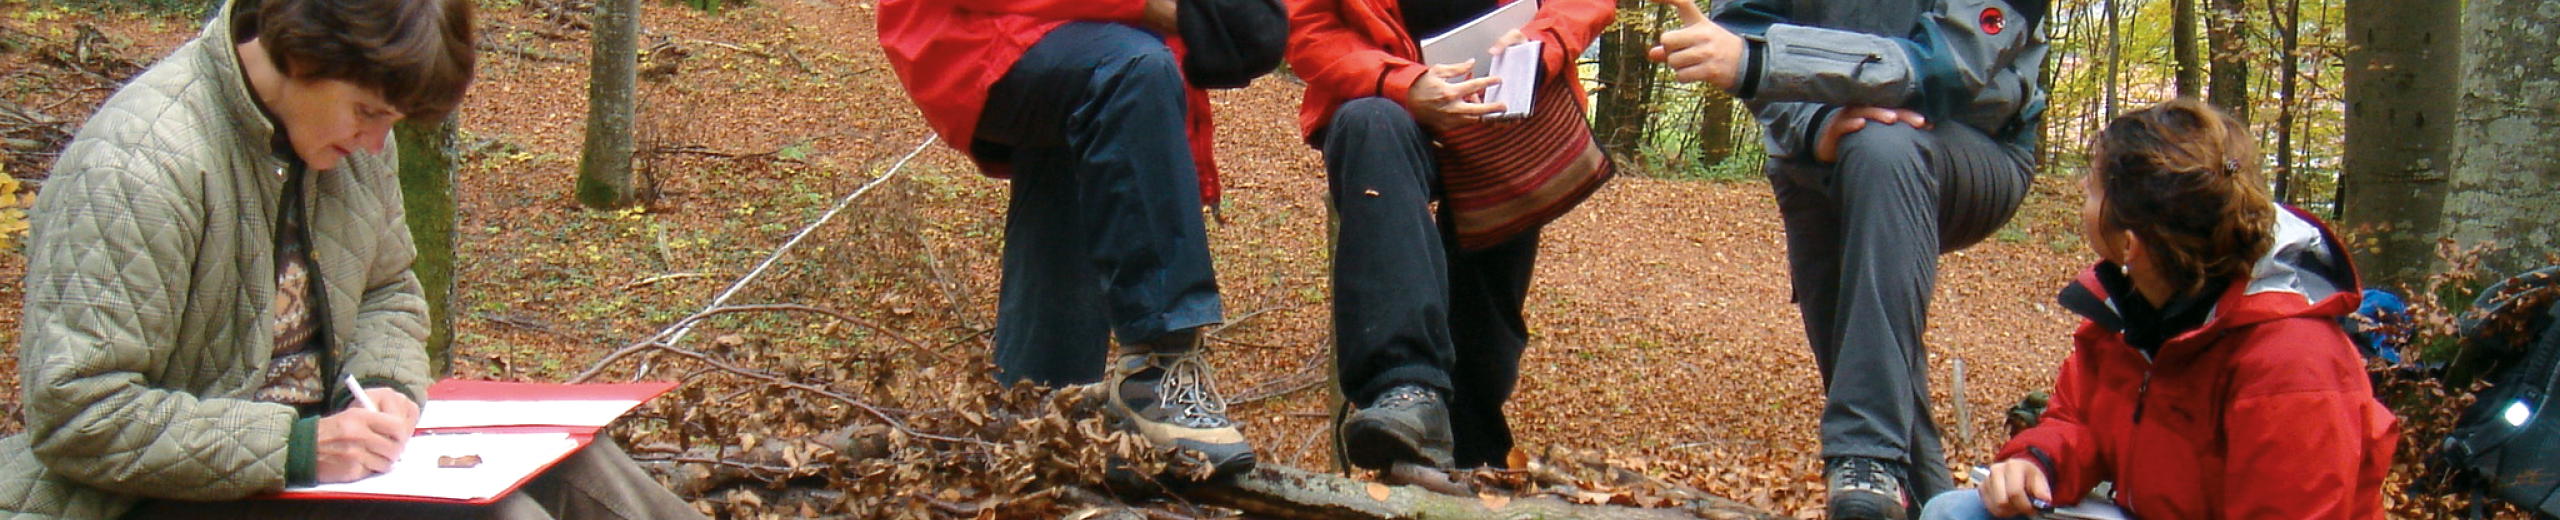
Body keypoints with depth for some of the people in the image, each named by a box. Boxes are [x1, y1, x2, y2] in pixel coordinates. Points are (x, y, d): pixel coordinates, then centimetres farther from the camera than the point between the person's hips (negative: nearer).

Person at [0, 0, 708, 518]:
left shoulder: (351, 135, 1)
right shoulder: (144, 165, -24)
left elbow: (390, 294, 18)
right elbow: (76, 413, -25)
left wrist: (388, 386, -5)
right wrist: (294, 448, -27)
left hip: (315, 436, 8)